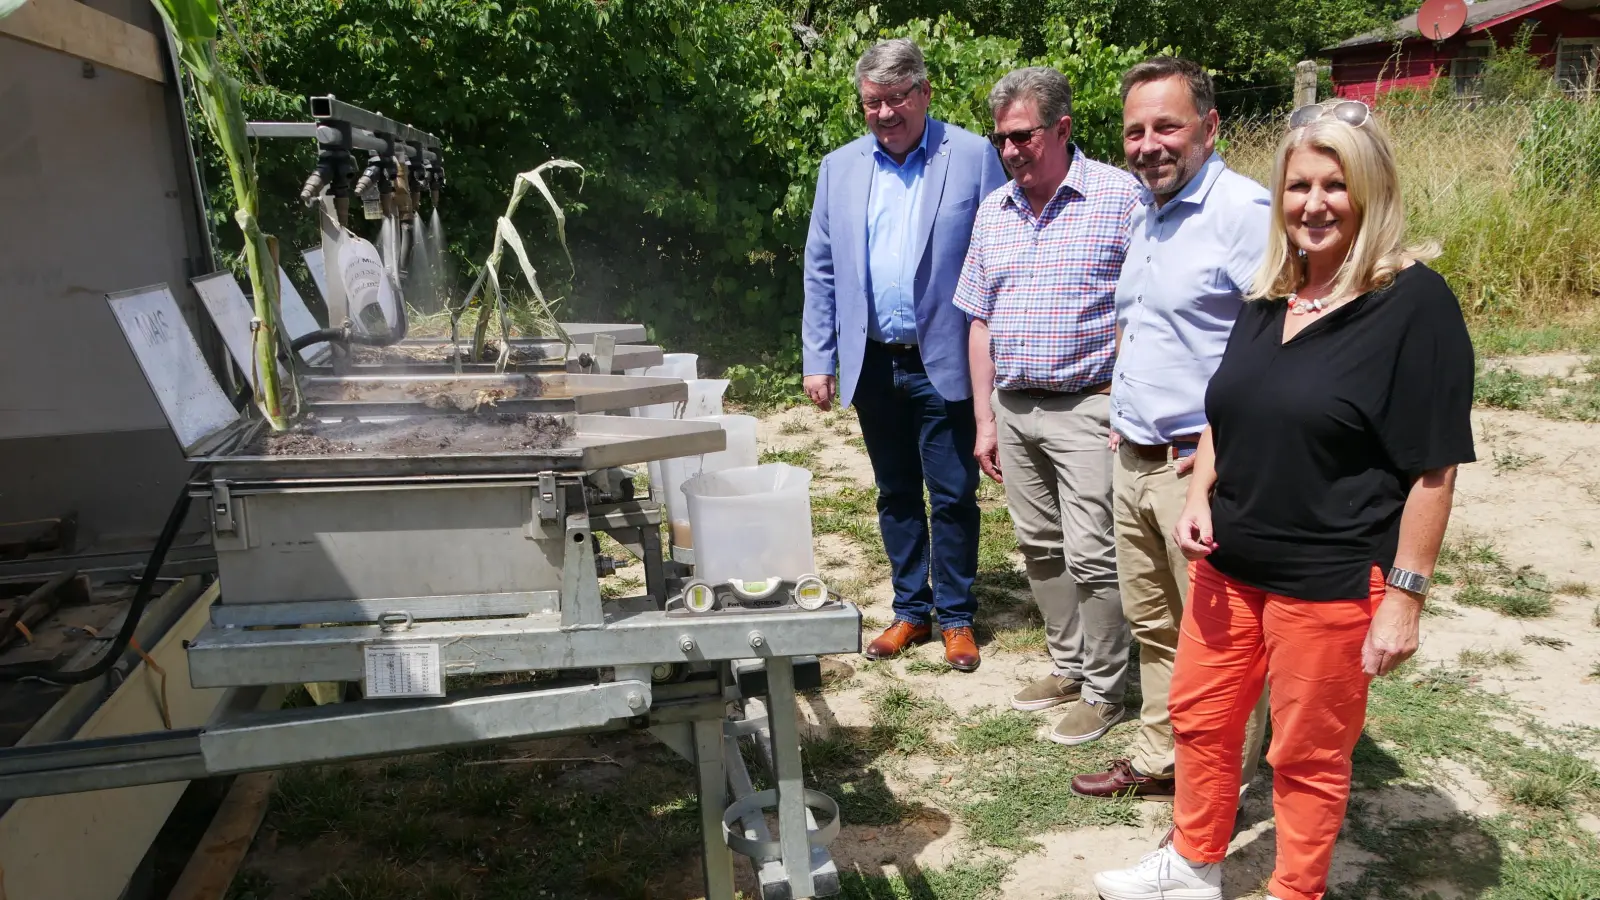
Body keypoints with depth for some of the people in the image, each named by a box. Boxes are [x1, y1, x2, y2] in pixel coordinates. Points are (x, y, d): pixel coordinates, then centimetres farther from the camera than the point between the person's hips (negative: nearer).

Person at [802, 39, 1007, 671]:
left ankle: (955, 616, 20)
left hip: (943, 362, -3)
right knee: (895, 495, 14)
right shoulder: (839, 168, 7)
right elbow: (820, 271, 9)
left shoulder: (973, 157, -3)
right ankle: (911, 609, 28)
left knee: (952, 496, 4)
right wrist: (818, 360, 4)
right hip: (873, 364, 4)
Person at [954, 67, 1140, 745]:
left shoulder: (1120, 196, -7)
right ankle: (1068, 665, 31)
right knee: (1040, 549, 15)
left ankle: (1103, 689, 13)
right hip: (1012, 407, 6)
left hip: (1087, 408, -6)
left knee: (1091, 556, -4)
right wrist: (984, 420, 11)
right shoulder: (993, 211, 11)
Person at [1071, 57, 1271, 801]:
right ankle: (1158, 761, 36)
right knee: (1151, 625, 20)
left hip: (1202, 466, -9)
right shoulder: (1141, 215, 13)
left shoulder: (1243, 210, -16)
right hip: (1133, 461, 9)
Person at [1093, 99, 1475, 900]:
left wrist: (1404, 597, -15)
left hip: (1330, 582, -7)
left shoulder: (1413, 302, -13)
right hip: (1229, 564, 7)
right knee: (1198, 717, 18)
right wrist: (1200, 497, 1)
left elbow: (1432, 468, -14)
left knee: (1308, 757, 10)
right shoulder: (1269, 295, 7)